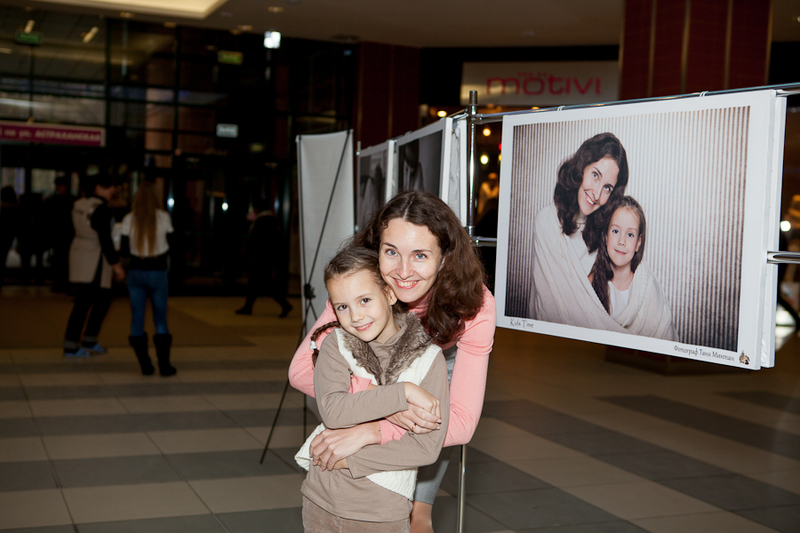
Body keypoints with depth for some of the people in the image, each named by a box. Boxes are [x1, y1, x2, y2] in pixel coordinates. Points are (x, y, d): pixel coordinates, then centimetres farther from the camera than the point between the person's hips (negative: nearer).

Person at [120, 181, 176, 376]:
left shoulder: (129, 219, -4)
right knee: (160, 320, 8)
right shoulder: (163, 217, -7)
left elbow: (124, 249, 1)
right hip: (158, 272, -1)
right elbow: (171, 244, -2)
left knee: (137, 320, 9)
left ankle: (145, 365, 9)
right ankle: (164, 365, 6)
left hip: (136, 272, 1)